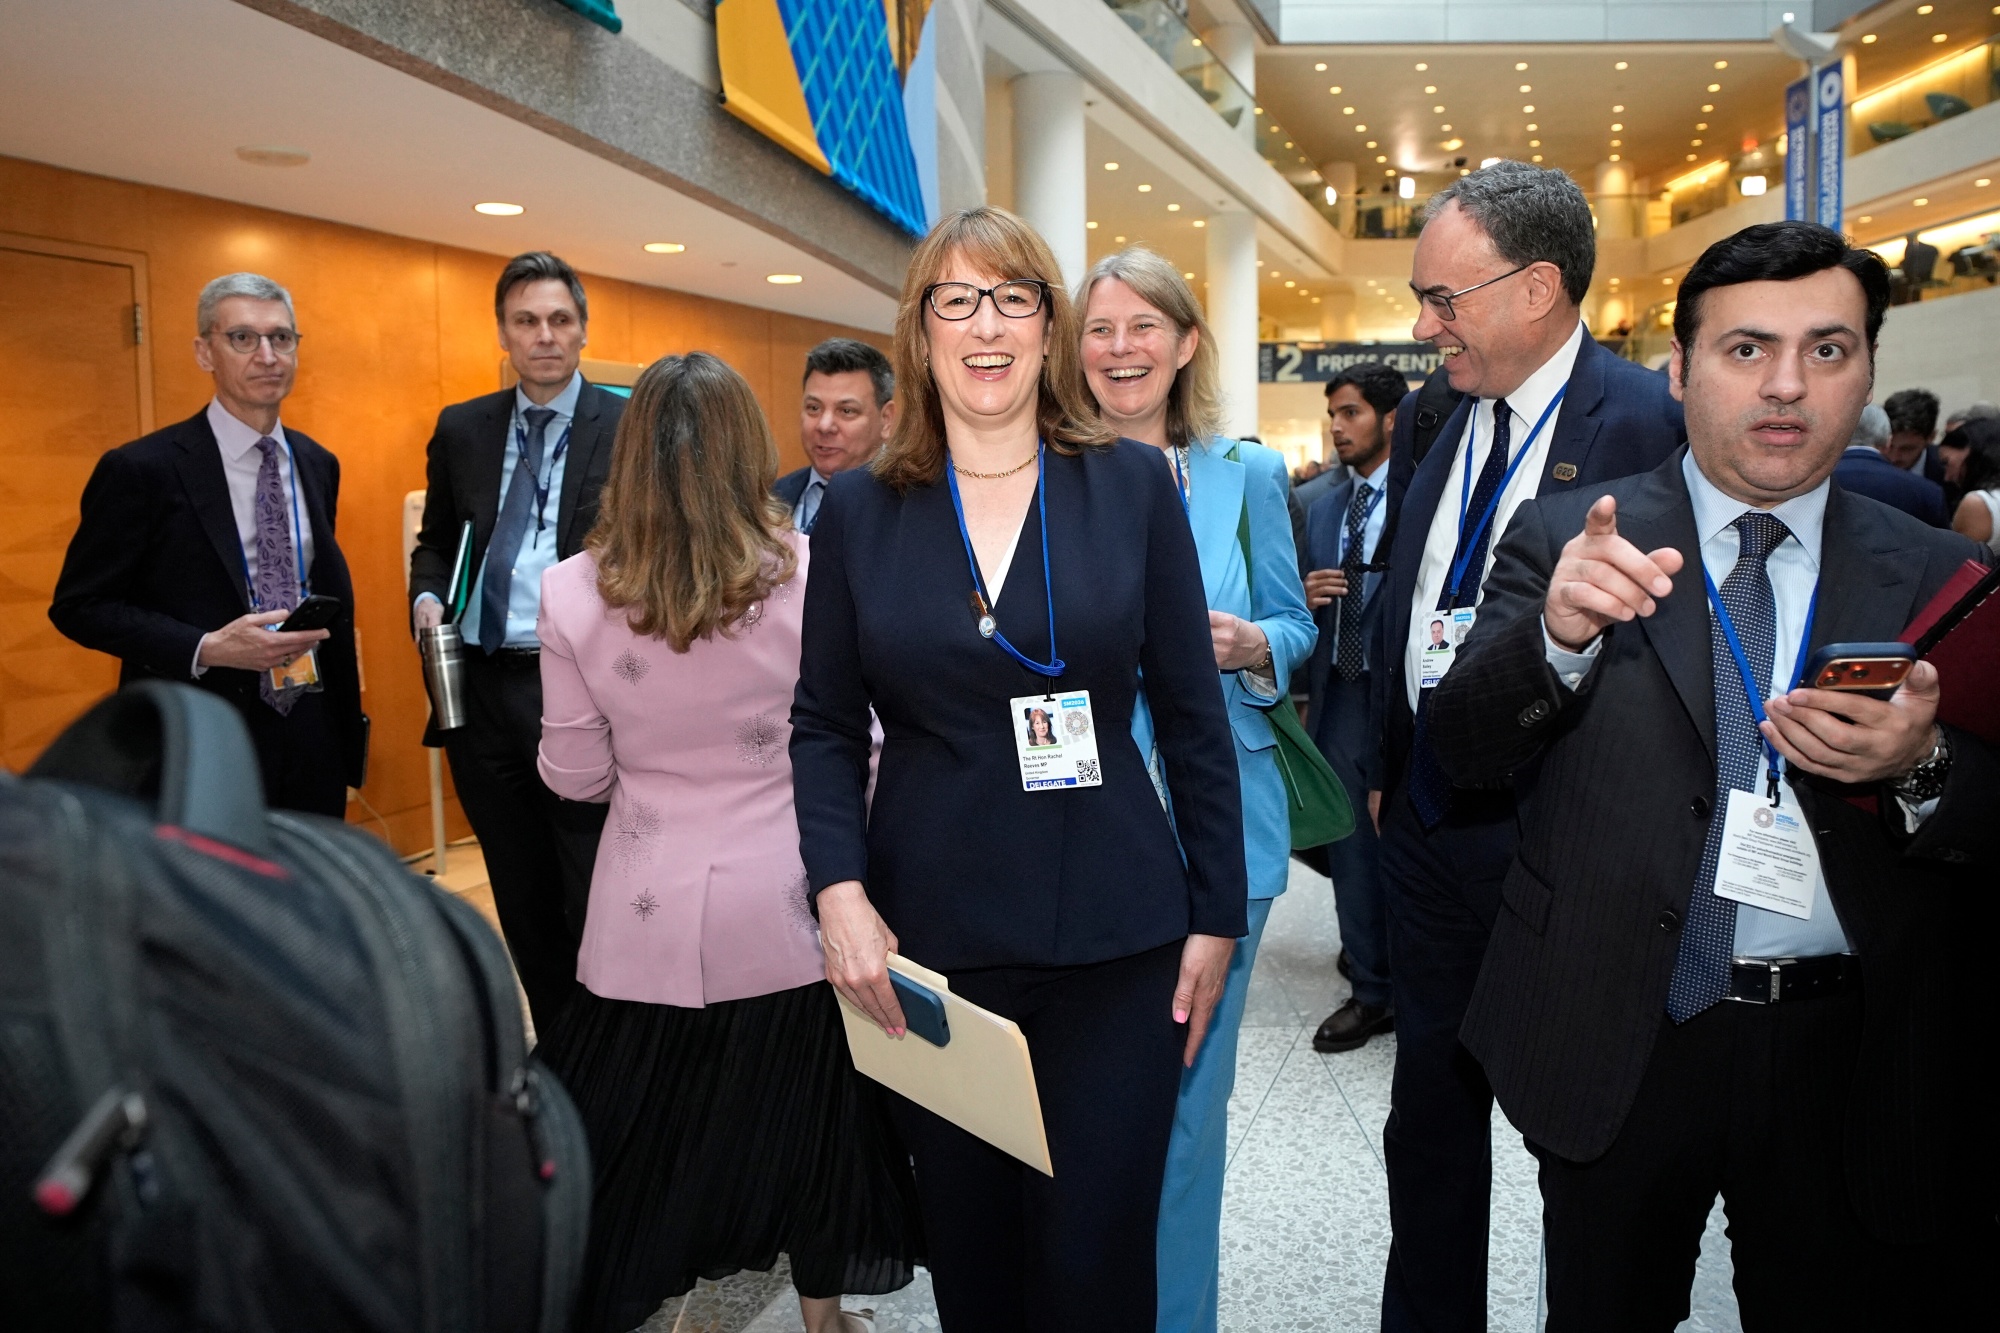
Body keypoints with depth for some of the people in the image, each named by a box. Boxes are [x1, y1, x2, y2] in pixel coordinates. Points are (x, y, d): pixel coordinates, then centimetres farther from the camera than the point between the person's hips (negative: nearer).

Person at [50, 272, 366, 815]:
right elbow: (78, 604, -6)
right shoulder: (142, 469, -8)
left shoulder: (319, 464, 9)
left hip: (313, 737, 5)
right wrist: (206, 649, -21)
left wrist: (347, 725, 13)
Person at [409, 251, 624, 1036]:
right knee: (521, 895, 16)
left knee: (593, 897, 1)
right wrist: (427, 596, -2)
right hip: (483, 690, 5)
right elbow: (436, 542, 18)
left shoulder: (630, 428, -3)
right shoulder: (461, 429, 11)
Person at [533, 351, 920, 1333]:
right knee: (801, 1117, 19)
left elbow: (574, 776, 0)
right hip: (786, 911, 0)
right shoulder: (810, 575, -12)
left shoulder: (572, 594, -8)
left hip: (648, 924, 0)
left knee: (637, 1141, 17)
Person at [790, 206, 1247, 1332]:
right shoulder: (861, 511, 3)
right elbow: (825, 726, 5)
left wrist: (1216, 914, 1)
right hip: (928, 940, 1)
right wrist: (841, 892, -10)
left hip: (1113, 938, -1)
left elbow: (1192, 715, 2)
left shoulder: (1133, 486, 0)